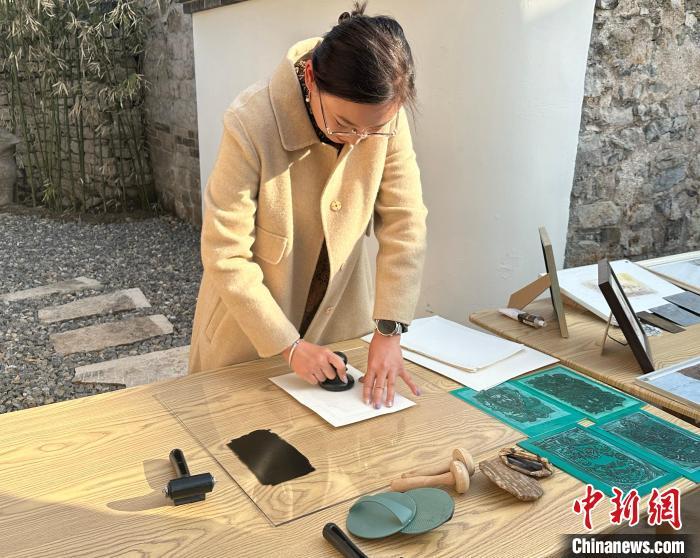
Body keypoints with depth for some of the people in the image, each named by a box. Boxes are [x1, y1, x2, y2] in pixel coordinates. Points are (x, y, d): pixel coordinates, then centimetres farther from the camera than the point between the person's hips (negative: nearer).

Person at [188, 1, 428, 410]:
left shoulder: (383, 116, -18)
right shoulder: (252, 124, -29)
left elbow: (405, 224, -15)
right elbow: (226, 256, -24)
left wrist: (388, 331, -20)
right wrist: (289, 345, -22)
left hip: (340, 310, 4)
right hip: (251, 321, -3)